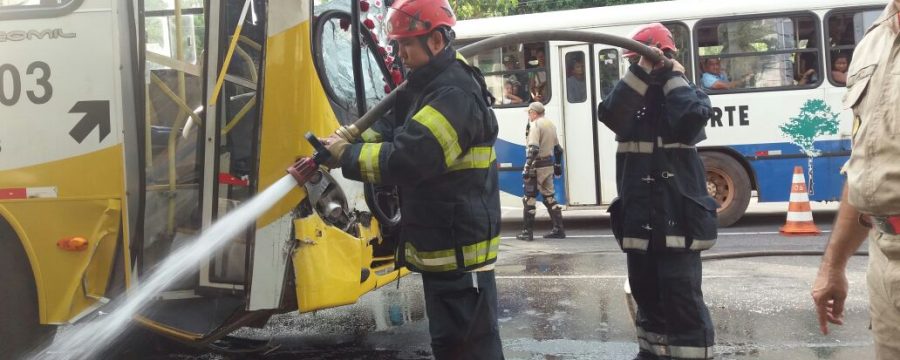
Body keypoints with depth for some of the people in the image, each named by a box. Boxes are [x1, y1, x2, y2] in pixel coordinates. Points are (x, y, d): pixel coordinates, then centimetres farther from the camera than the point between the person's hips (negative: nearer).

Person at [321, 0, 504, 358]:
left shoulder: (455, 94, -23)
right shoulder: (426, 85, 12)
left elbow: (406, 161, -28)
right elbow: (386, 130, 14)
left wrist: (346, 155, -15)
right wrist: (340, 142, -3)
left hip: (459, 248, -10)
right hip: (439, 244, 10)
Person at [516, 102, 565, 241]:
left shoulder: (535, 125, -12)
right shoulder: (550, 125, 15)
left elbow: (533, 149, -23)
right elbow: (558, 148, 21)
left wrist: (527, 167, -24)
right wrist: (558, 165, 28)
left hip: (537, 166, -8)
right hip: (549, 165, 8)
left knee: (529, 198, 0)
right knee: (549, 196, 14)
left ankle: (528, 232, 2)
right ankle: (558, 229, 13)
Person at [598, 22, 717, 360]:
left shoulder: (687, 93, 4)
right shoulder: (631, 97, 11)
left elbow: (692, 118, -19)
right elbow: (610, 115, -12)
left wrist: (673, 77, -7)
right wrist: (640, 71, -16)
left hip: (677, 217, -4)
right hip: (639, 217, 4)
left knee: (683, 297, -5)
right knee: (646, 293, 16)